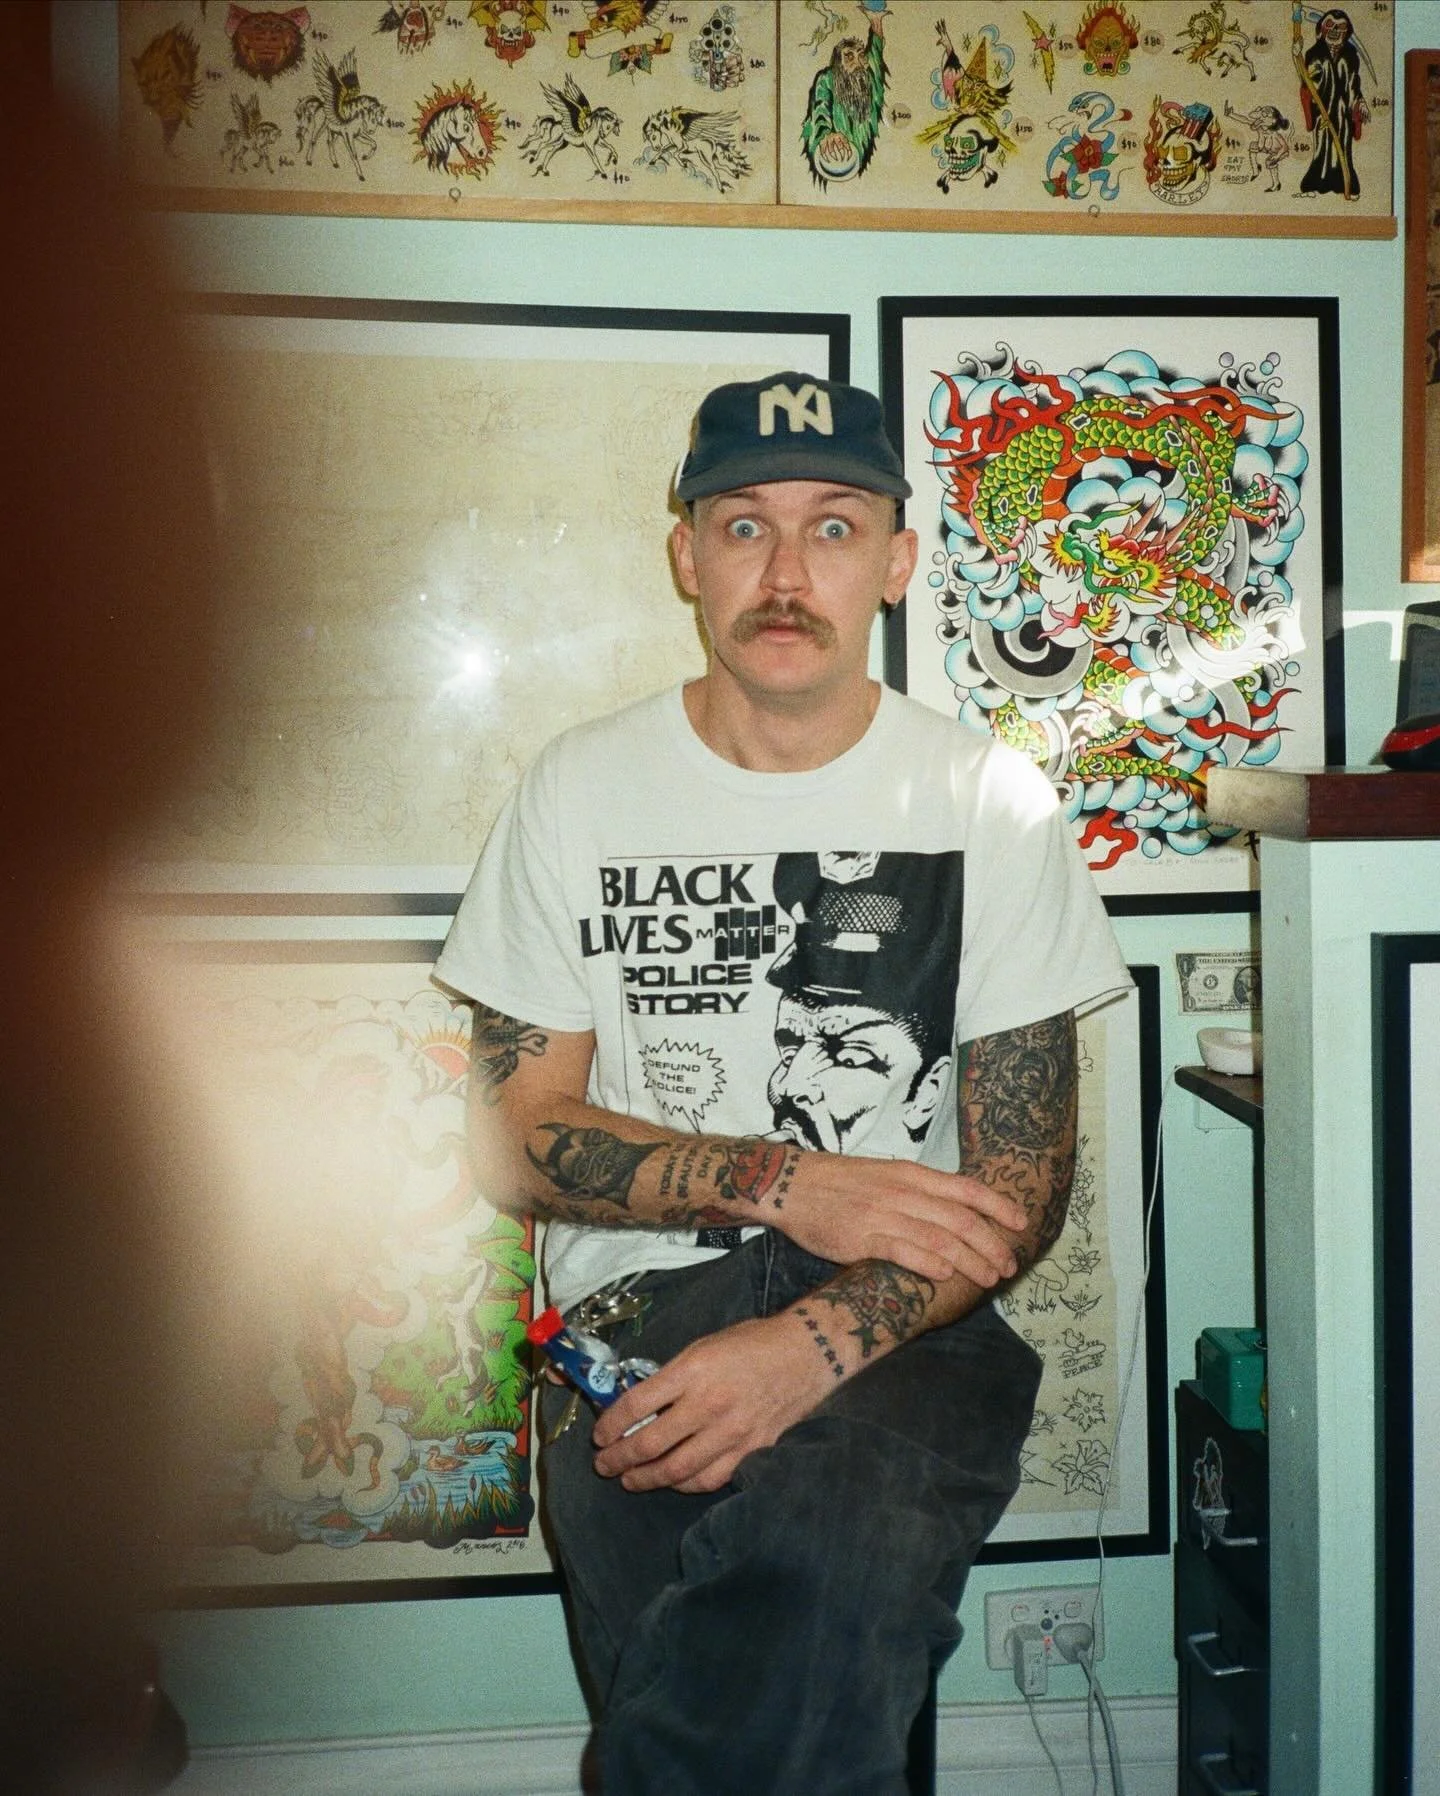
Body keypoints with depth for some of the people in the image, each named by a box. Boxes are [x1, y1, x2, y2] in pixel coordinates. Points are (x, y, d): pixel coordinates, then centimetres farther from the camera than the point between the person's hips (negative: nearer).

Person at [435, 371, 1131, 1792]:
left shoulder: (991, 803, 6)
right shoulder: (581, 789, 7)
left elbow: (1023, 1181, 1)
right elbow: (515, 1139, 4)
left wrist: (817, 1342, -17)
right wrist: (786, 1183, -11)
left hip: (906, 1318, 0)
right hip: (638, 1301, 1)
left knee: (830, 1555, -35)